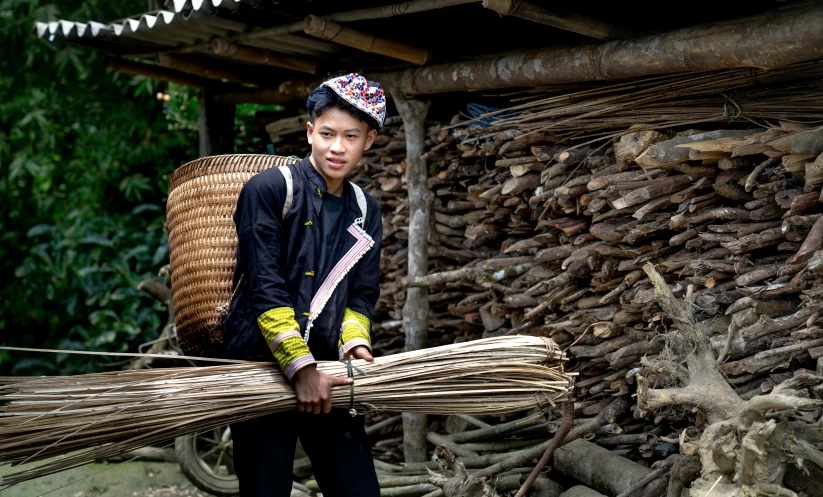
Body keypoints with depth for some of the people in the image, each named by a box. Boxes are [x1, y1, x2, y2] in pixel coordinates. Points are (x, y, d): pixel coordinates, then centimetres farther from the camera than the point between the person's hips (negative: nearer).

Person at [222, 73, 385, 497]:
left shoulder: (366, 213, 12)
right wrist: (300, 367, -18)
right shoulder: (268, 189, -6)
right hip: (261, 368, -5)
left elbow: (361, 296, 12)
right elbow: (265, 287, -13)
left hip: (327, 374, 5)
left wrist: (355, 345, -10)